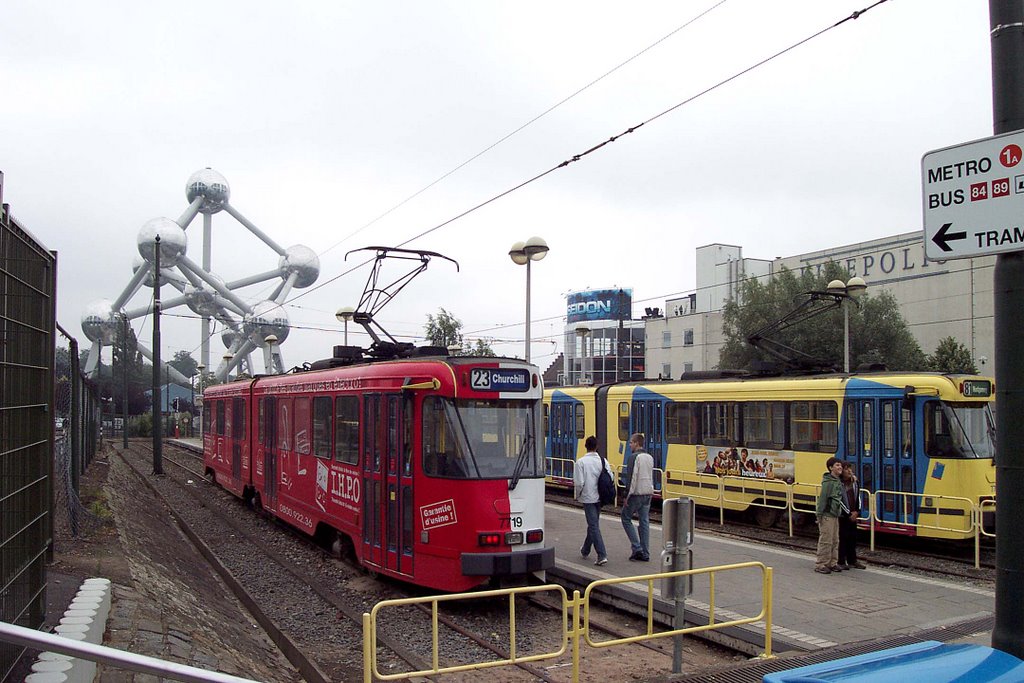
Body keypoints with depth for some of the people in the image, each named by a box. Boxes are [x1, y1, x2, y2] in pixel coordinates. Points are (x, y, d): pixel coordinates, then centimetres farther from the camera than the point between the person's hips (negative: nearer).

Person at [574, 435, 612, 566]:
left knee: (594, 526, -3)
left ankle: (602, 555, -12)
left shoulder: (581, 462, -13)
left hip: (588, 497, -5)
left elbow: (579, 483, -16)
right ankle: (586, 550, 37)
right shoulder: (603, 460, -1)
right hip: (599, 497, 5)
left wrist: (578, 495, 2)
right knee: (593, 524, 20)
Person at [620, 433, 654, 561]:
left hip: (636, 493, -7)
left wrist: (627, 495, -16)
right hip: (648, 493, 8)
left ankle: (637, 548, -1)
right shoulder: (650, 457, 12)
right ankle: (645, 554, 10)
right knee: (645, 522, 9)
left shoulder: (635, 457, -14)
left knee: (626, 518, 7)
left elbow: (632, 478, -19)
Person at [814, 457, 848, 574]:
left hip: (835, 515, 9)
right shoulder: (828, 482, -15)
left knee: (835, 541, 13)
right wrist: (819, 515, -18)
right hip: (827, 515, -9)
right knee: (826, 541, -6)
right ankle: (820, 565, 0)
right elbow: (822, 498, -17)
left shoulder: (838, 482, 12)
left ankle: (832, 563, 21)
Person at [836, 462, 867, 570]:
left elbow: (858, 497, 13)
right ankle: (841, 562, 6)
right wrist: (849, 514, -12)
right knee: (842, 538, -2)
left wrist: (857, 512, 0)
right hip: (842, 516, -7)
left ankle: (852, 561, 22)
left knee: (853, 538, 12)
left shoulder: (854, 482, 8)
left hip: (853, 515, 7)